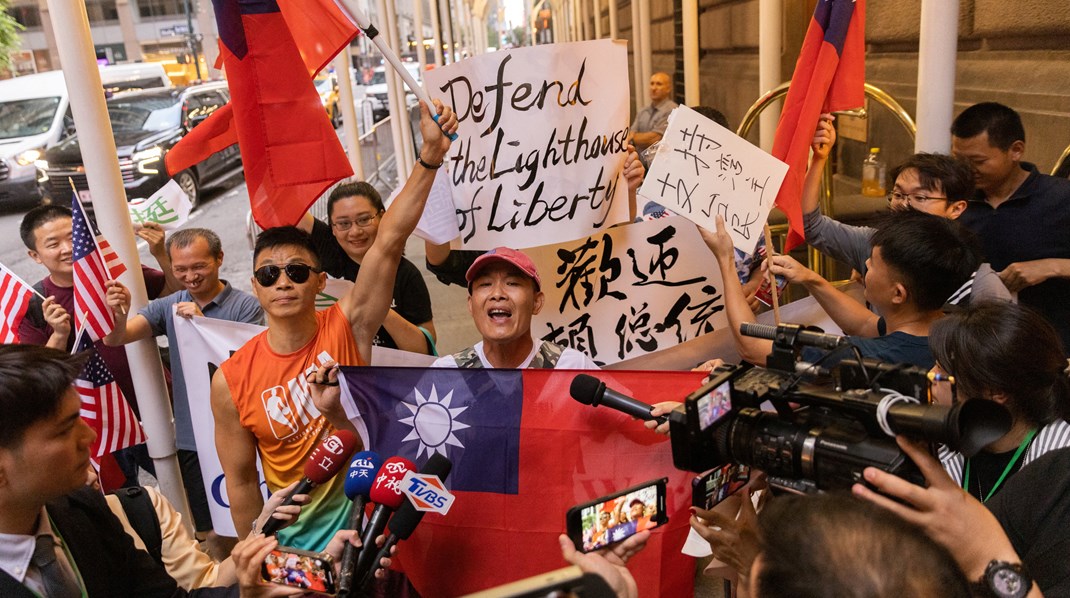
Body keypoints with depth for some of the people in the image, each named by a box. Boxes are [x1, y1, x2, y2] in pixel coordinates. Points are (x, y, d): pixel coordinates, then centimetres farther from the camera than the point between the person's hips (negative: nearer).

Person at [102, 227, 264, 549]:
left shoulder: (246, 306, -8)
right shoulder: (167, 307, 5)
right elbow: (115, 339, -7)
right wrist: (118, 315, -29)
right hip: (191, 440, 4)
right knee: (211, 532, 15)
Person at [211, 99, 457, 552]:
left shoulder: (346, 327, -15)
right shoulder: (231, 381, -14)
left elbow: (389, 241, -26)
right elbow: (241, 481, -3)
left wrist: (430, 156, -33)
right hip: (299, 542, 0)